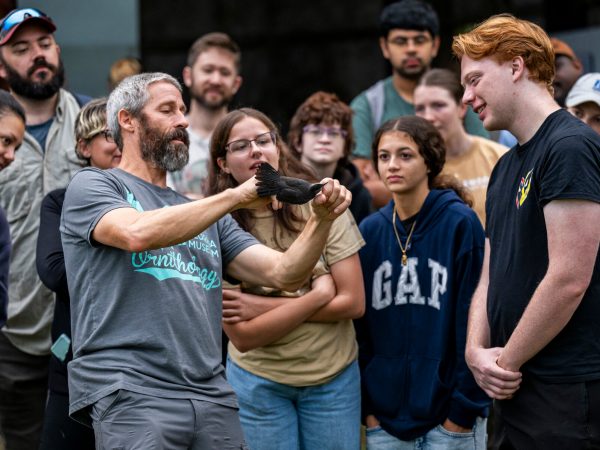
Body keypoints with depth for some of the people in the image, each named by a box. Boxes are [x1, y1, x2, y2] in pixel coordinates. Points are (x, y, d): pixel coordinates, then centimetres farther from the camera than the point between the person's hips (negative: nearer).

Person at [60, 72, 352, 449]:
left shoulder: (207, 215, 22)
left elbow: (283, 274, 13)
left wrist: (321, 219, -4)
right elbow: (137, 232, -17)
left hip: (213, 397, 6)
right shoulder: (92, 185, 6)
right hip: (130, 393, -5)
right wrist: (235, 197, -17)